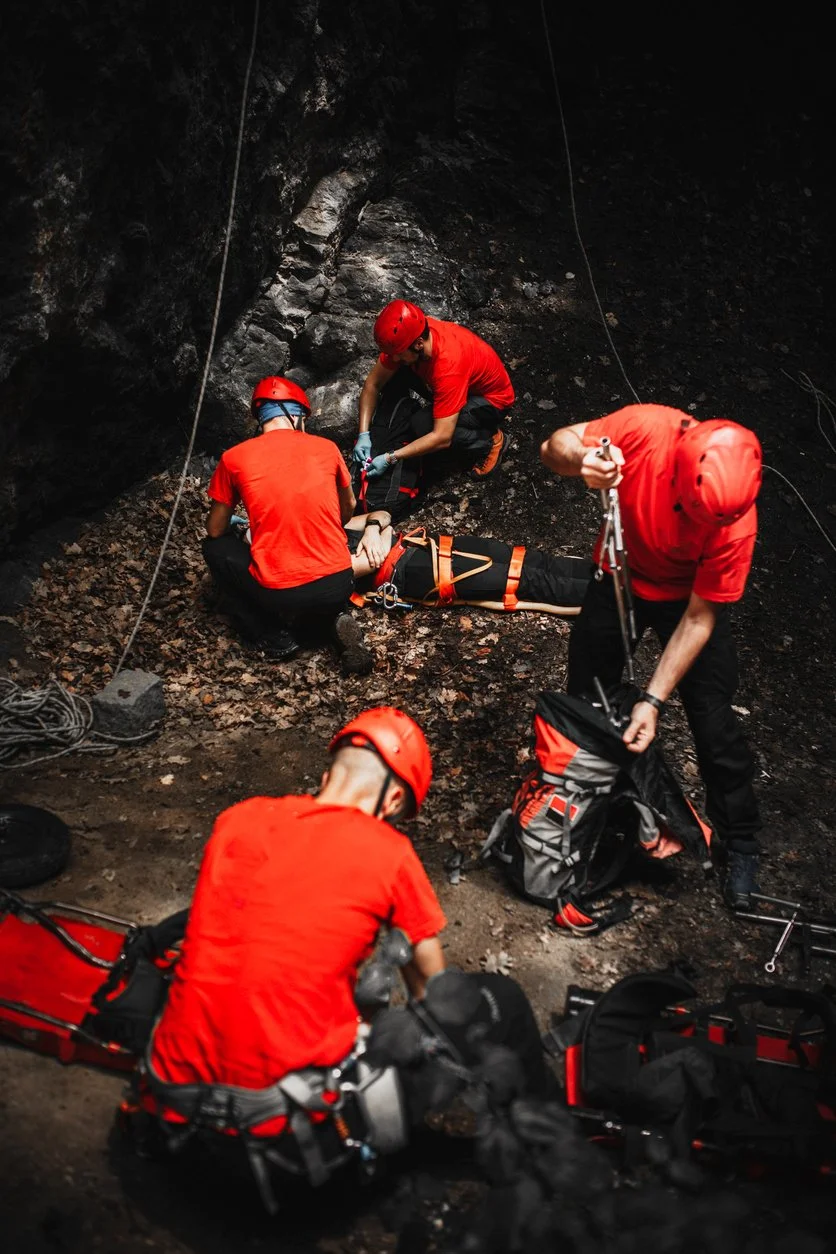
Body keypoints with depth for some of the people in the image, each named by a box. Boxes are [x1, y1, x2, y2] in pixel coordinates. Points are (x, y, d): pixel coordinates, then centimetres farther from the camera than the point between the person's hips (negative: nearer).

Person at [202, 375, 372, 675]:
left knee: (216, 548, 23)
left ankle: (273, 637, 12)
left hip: (279, 597, -2)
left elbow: (215, 530, 10)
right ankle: (337, 620, 8)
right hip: (338, 587, 3)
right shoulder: (327, 448, 6)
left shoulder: (234, 458, -1)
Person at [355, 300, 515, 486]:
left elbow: (442, 437, -40)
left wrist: (391, 458, -37)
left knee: (423, 424, -30)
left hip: (491, 398, -7)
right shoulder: (406, 335, -22)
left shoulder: (449, 365, -41)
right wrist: (364, 433, -19)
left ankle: (489, 441, -7)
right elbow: (373, 383, -9)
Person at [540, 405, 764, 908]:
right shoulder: (647, 428, -34)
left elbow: (698, 620, -26)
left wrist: (654, 699, -29)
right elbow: (555, 446, -23)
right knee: (584, 700, 13)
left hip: (690, 595, -2)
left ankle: (741, 844, 22)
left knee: (715, 725, -1)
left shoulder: (735, 522, -35)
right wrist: (582, 461, -47)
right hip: (620, 578, 2)